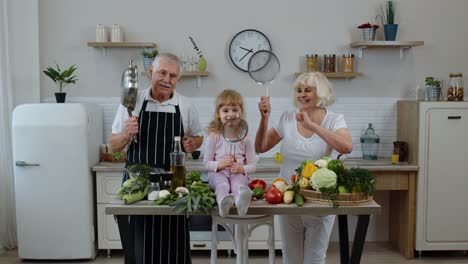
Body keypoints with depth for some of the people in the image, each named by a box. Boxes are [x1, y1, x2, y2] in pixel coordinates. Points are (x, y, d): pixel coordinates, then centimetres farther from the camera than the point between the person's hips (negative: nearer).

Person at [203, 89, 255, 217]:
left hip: (238, 174, 0)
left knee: (238, 183, -37)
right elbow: (207, 163, 5)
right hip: (218, 173, 1)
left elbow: (253, 165, 7)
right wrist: (220, 164, -16)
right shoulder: (213, 137, 4)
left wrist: (242, 169, -16)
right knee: (222, 184, -36)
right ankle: (223, 200, -71)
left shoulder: (245, 138, 5)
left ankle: (241, 198, -73)